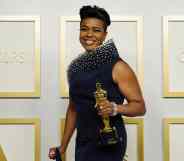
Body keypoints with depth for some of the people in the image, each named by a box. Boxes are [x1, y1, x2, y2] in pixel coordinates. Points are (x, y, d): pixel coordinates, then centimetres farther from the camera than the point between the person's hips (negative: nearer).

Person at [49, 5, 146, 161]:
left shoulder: (117, 67, -12)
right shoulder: (75, 67, 4)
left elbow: (140, 106, -8)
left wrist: (114, 108, -26)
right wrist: (63, 147, 15)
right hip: (82, 143, 6)